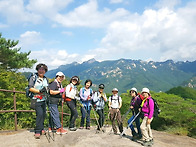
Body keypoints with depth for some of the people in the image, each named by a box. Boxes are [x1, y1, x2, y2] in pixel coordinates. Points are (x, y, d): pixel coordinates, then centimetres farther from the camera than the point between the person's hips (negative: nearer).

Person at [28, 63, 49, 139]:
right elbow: (30, 88, -10)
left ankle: (41, 129, 25)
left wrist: (46, 90, -5)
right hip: (36, 100, -6)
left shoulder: (46, 79, 15)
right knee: (40, 114, -16)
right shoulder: (33, 78, -3)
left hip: (44, 100, 6)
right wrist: (39, 91, -21)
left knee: (43, 114, 9)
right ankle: (37, 132, -9)